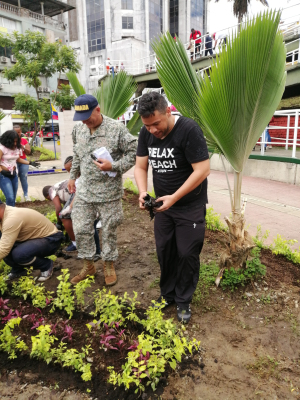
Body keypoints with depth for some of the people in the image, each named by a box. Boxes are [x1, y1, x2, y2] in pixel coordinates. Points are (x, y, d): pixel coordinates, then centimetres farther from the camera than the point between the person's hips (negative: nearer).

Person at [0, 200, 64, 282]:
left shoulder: (12, 218, -29)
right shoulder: (7, 213, 2)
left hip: (50, 239, -9)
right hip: (37, 237, 9)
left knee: (18, 254, -33)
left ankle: (46, 266, -5)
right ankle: (18, 270, 18)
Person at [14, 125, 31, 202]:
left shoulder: (24, 141, 6)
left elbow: (28, 152, 2)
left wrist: (22, 147, -14)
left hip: (23, 162, 3)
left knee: (24, 178, 5)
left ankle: (26, 195, 15)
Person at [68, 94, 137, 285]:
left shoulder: (117, 128, -13)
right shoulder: (78, 129, 5)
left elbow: (133, 152, -10)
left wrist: (113, 166, -21)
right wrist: (73, 177, 20)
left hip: (109, 192, -5)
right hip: (84, 191, 5)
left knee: (109, 230, 8)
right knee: (81, 229, 9)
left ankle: (109, 265, 29)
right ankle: (88, 265, 29)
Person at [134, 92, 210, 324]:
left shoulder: (189, 130, -21)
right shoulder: (146, 134, -3)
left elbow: (203, 170, -24)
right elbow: (140, 167, 2)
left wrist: (174, 197, -26)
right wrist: (143, 192, -17)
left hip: (190, 207, -5)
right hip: (163, 205, 5)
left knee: (187, 254, 3)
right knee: (164, 251, 12)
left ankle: (183, 301, 23)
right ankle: (167, 294, 32)